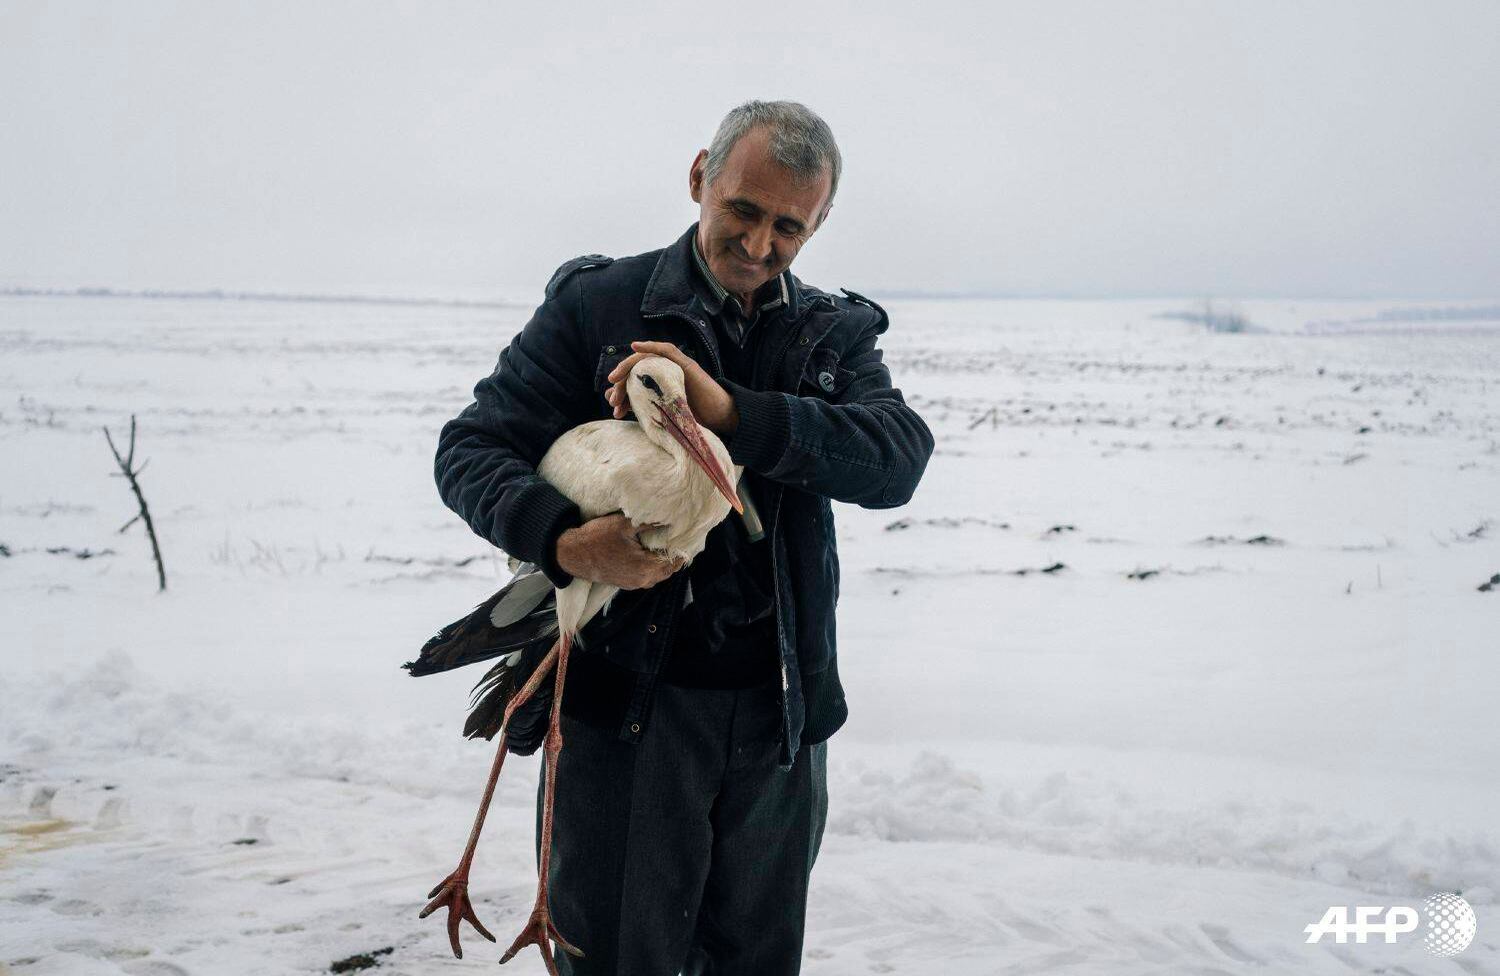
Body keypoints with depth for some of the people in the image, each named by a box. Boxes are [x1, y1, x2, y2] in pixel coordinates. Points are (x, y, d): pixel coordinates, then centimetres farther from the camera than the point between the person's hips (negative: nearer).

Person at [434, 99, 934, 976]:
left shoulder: (837, 336, 7)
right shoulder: (596, 303, -1)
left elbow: (899, 459, -11)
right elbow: (472, 448, -4)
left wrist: (731, 410, -25)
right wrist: (562, 541, -25)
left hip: (780, 721, 3)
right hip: (627, 706, -3)